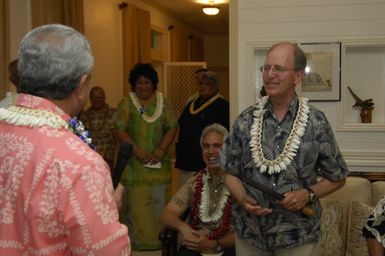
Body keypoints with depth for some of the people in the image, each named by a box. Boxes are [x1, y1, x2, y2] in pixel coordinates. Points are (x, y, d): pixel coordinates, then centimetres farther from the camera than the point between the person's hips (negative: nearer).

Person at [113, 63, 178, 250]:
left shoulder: (163, 102, 8)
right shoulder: (127, 103, 2)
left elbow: (172, 127, 2)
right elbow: (120, 129, -6)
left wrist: (162, 149, -11)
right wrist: (136, 149, -18)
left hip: (159, 162, 2)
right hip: (134, 162, -2)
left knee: (158, 201, 6)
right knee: (135, 201, 0)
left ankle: (158, 239, 18)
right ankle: (135, 240, 11)